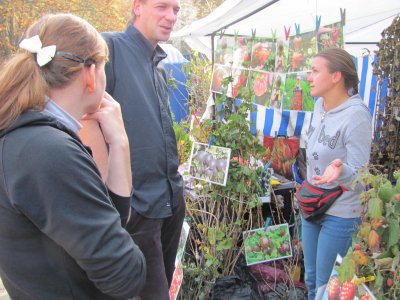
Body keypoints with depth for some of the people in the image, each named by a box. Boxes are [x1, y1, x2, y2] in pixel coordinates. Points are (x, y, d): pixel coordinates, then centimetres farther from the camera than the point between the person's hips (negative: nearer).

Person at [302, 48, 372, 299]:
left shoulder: (356, 115, -22)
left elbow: (361, 172, -21)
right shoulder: (320, 106, 1)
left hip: (341, 213, -7)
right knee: (312, 279, 21)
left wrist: (339, 170, -42)